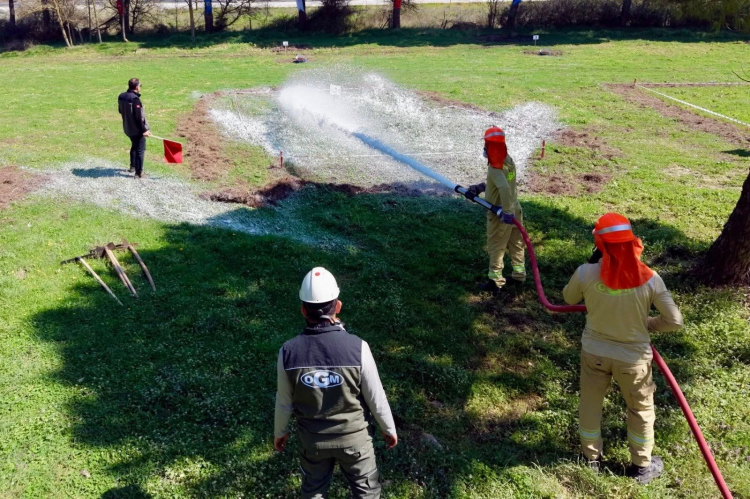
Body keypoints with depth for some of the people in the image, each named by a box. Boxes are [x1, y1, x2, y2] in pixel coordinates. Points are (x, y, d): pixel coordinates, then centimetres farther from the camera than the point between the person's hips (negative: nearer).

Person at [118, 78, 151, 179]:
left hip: (127, 128, 9)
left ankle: (132, 167, 40)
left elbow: (121, 111, 14)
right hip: (137, 129, -9)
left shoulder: (121, 97, 2)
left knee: (134, 146, 27)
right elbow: (139, 117, -24)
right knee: (140, 150, 1)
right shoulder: (135, 99, -24)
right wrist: (144, 129, -18)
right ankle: (138, 173, 5)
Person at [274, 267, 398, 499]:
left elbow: (284, 401, -7)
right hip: (354, 436, -1)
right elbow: (376, 398, -15)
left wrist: (279, 432, 13)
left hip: (313, 438, 2)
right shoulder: (358, 348, -26)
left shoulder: (289, 351, -21)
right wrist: (389, 429, 4)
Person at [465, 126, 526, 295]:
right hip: (515, 210, 8)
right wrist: (477, 188, 3)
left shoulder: (495, 167, -25)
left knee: (496, 248, 4)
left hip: (501, 215, -8)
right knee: (516, 245, 20)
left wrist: (507, 212, -35)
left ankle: (495, 282, 12)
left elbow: (504, 188, -40)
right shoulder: (508, 160, 3)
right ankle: (519, 274, 34)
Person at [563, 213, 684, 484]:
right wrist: (648, 324, 5)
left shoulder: (586, 273, -22)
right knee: (641, 410, 24)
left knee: (590, 404, 24)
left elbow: (568, 298, 0)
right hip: (633, 357, -1)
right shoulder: (649, 279, -22)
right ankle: (641, 466, 41)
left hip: (594, 352, 1)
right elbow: (675, 321, -13)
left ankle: (592, 457, 43)